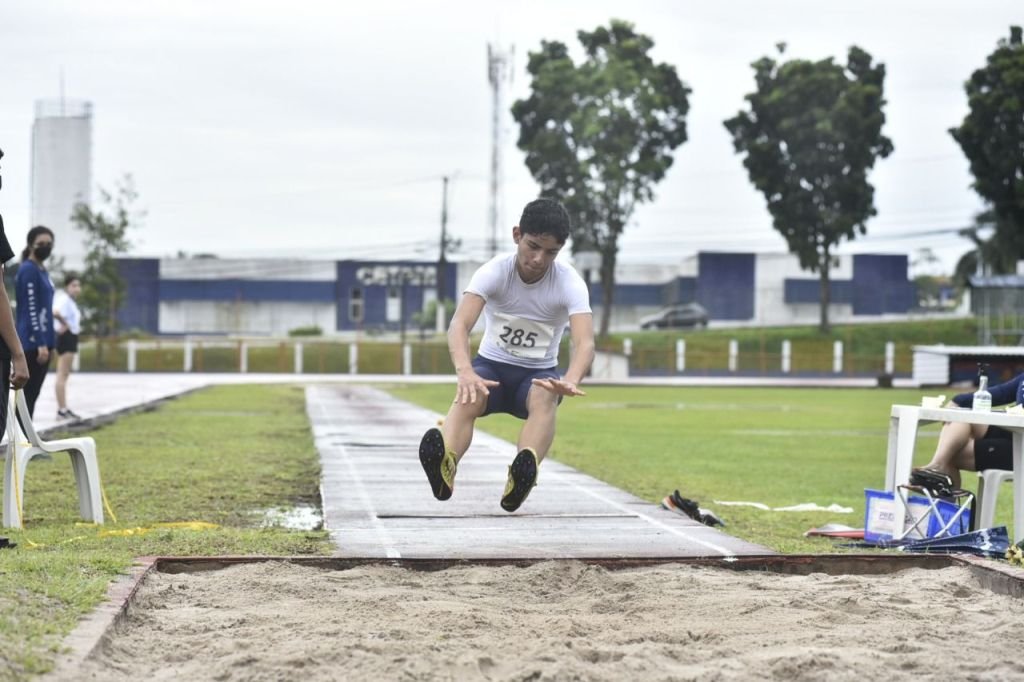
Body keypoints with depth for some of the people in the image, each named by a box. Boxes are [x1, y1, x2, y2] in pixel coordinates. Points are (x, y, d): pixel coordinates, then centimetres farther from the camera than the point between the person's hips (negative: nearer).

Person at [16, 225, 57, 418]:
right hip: (33, 342, -9)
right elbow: (31, 309, -16)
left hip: (41, 340, 9)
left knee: (32, 394, 9)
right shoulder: (28, 270, -11)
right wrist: (40, 343, -20)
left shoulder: (42, 270, 17)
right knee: (27, 394, -8)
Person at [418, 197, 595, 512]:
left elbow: (584, 342, -32)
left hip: (538, 373, 0)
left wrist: (570, 380, -55)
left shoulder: (570, 283, -16)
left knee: (544, 396, -37)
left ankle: (525, 471, -64)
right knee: (468, 396, -36)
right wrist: (465, 372, -54)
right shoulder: (494, 272, -17)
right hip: (491, 366, 0)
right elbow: (459, 324, -32)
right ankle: (446, 464, -65)